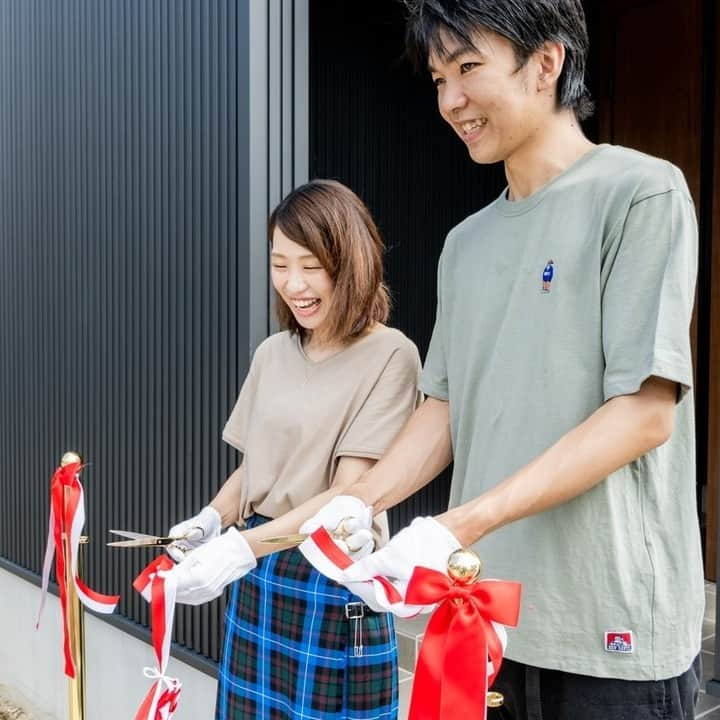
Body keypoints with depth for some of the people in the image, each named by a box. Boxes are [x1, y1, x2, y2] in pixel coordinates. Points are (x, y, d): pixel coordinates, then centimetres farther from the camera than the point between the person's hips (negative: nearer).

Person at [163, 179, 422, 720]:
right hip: (258, 580, 5)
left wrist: (242, 548, -25)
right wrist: (211, 520, -6)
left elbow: (348, 491, -17)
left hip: (335, 586, -5)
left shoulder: (389, 355, -13)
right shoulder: (273, 353, 6)